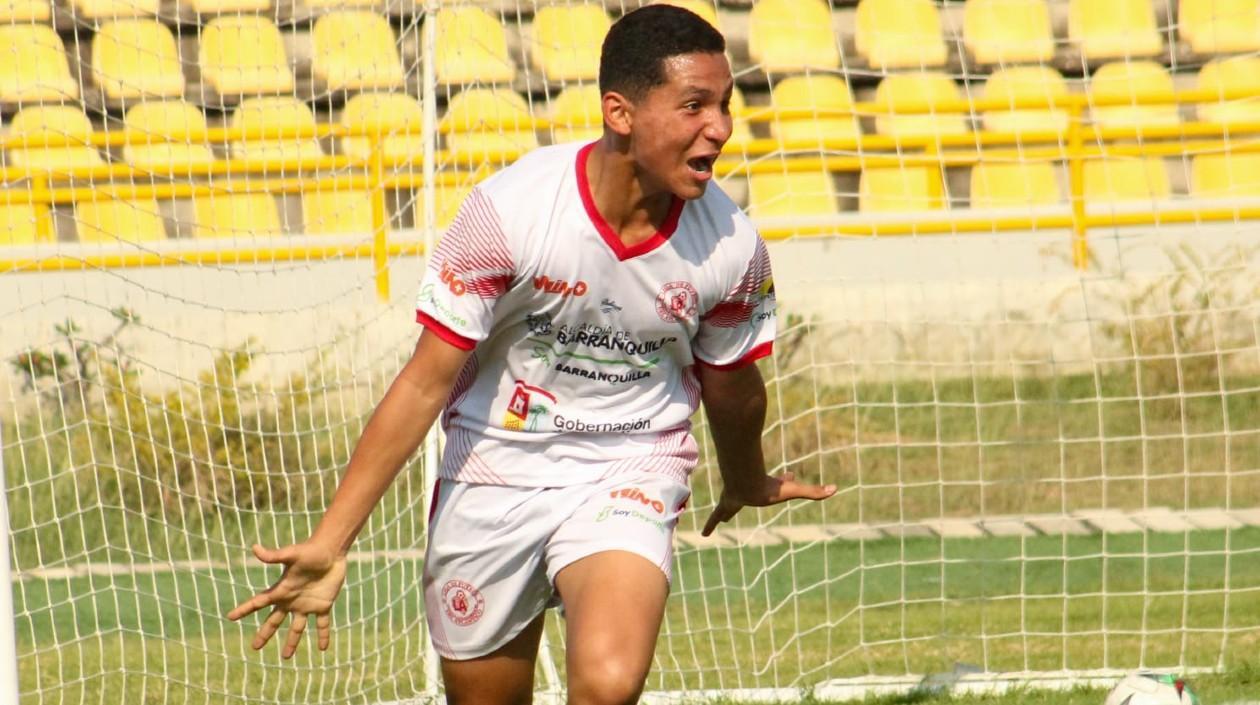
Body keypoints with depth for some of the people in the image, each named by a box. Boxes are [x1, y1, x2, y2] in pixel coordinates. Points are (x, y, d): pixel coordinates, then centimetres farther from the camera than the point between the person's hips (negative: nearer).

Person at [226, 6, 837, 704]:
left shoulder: (732, 248, -14)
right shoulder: (509, 209, -20)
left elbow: (733, 392, 8)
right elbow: (426, 382, -13)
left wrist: (748, 485, 27)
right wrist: (329, 542, -15)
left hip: (630, 477, 0)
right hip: (495, 471, 0)